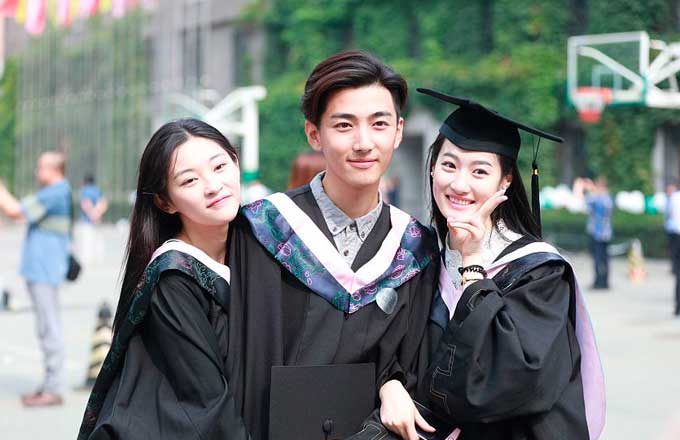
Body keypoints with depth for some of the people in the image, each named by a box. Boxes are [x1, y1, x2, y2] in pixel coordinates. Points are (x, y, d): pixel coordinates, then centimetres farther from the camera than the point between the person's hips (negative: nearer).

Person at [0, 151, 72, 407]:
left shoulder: (54, 194, -15)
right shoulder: (56, 192, 17)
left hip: (45, 271, -11)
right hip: (39, 270, 11)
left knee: (49, 329, -8)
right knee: (46, 328, 13)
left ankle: (54, 389, -6)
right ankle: (50, 385, 19)